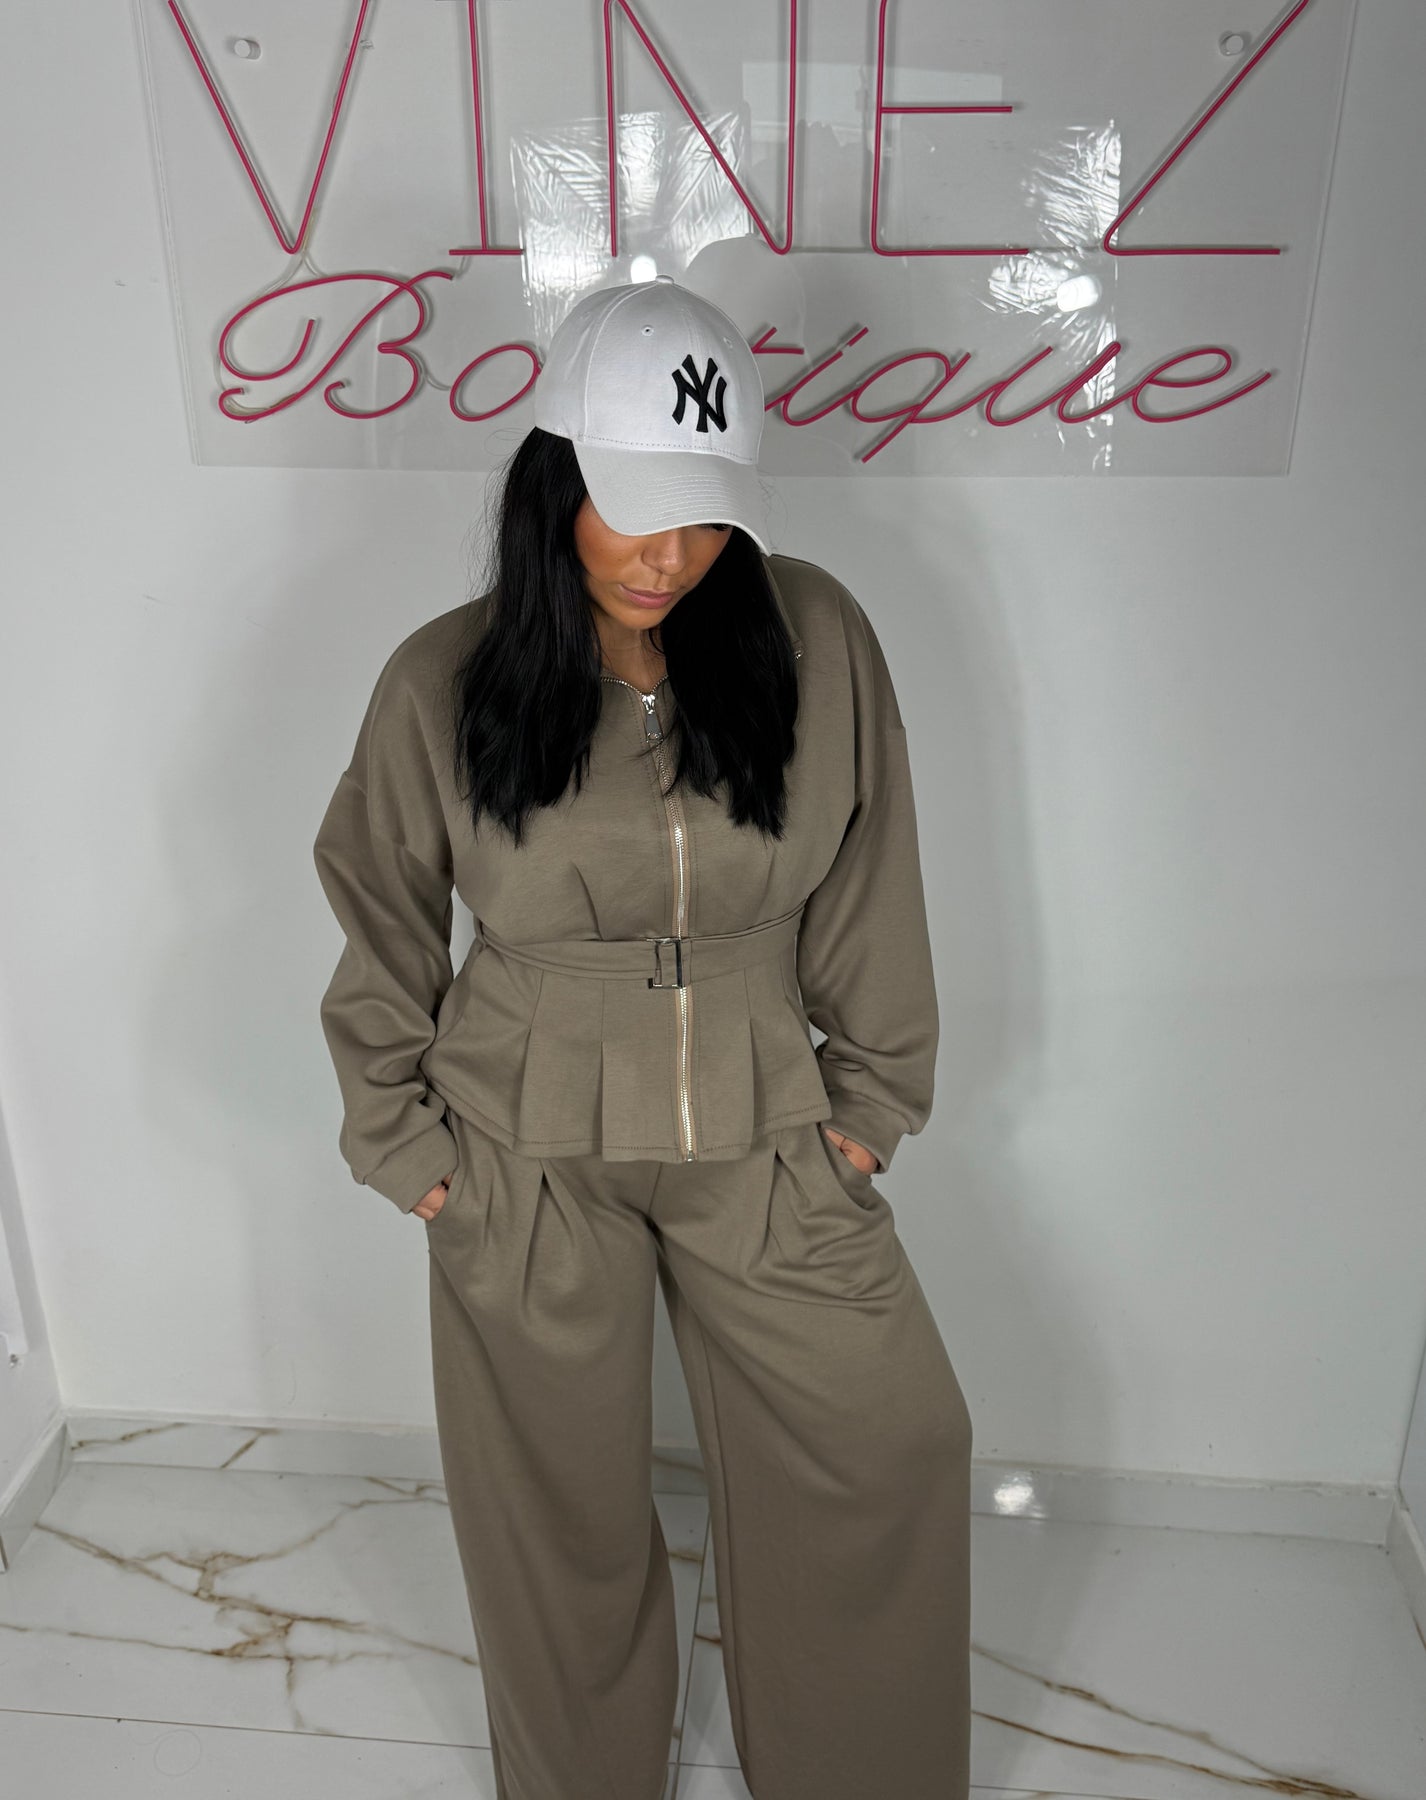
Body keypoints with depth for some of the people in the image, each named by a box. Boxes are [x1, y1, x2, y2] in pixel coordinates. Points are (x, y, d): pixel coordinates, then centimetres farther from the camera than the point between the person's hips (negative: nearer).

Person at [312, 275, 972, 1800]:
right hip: (530, 1157, -1)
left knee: (896, 1445, 8)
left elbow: (870, 888, 0)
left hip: (764, 1139, 2)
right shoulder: (442, 683, -11)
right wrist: (405, 1142, 4)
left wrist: (870, 1095, 5)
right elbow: (380, 928, 2)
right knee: (560, 1501, 16)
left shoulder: (815, 639, -10)